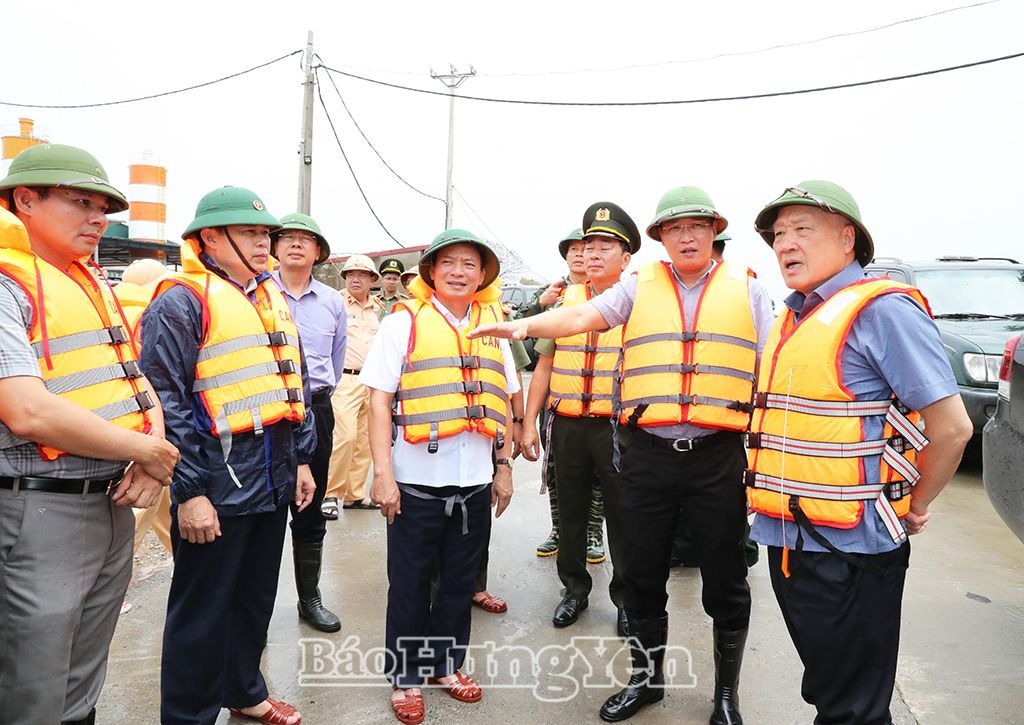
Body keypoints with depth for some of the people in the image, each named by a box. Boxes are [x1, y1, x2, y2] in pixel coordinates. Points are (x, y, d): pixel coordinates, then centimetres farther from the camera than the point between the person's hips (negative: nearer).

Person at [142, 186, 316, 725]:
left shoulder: (272, 301, 13)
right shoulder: (181, 301, -11)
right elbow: (165, 401, -16)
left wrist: (302, 459, 15)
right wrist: (189, 492, -18)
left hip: (274, 479, 8)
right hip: (217, 483, -7)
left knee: (256, 598, 21)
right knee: (203, 612, 8)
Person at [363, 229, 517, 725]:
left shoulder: (493, 328, 10)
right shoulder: (403, 323, -3)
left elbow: (502, 403, 14)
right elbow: (379, 401, -7)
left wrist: (504, 467, 10)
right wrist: (383, 474, -12)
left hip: (475, 480, 4)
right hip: (417, 480, -4)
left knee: (459, 580, 16)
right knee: (410, 583, 10)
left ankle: (445, 664, 35)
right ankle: (406, 676, 27)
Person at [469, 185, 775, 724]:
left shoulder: (746, 289, 6)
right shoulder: (639, 286, 7)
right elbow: (582, 317, -8)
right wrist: (526, 325, -25)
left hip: (718, 457, 0)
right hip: (648, 454, 1)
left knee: (725, 584, 11)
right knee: (643, 577, 13)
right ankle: (646, 678, 35)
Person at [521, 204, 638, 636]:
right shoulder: (566, 300, 8)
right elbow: (545, 365, 10)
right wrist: (529, 422, 5)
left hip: (618, 427, -3)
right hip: (568, 426, 3)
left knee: (621, 515, 7)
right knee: (570, 512, 13)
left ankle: (626, 598, 25)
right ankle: (574, 589, 32)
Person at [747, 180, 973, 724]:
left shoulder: (883, 310, -15)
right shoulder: (795, 318, 11)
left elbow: (951, 427, -17)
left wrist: (913, 509, -5)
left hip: (850, 548, -8)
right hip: (787, 538, 8)